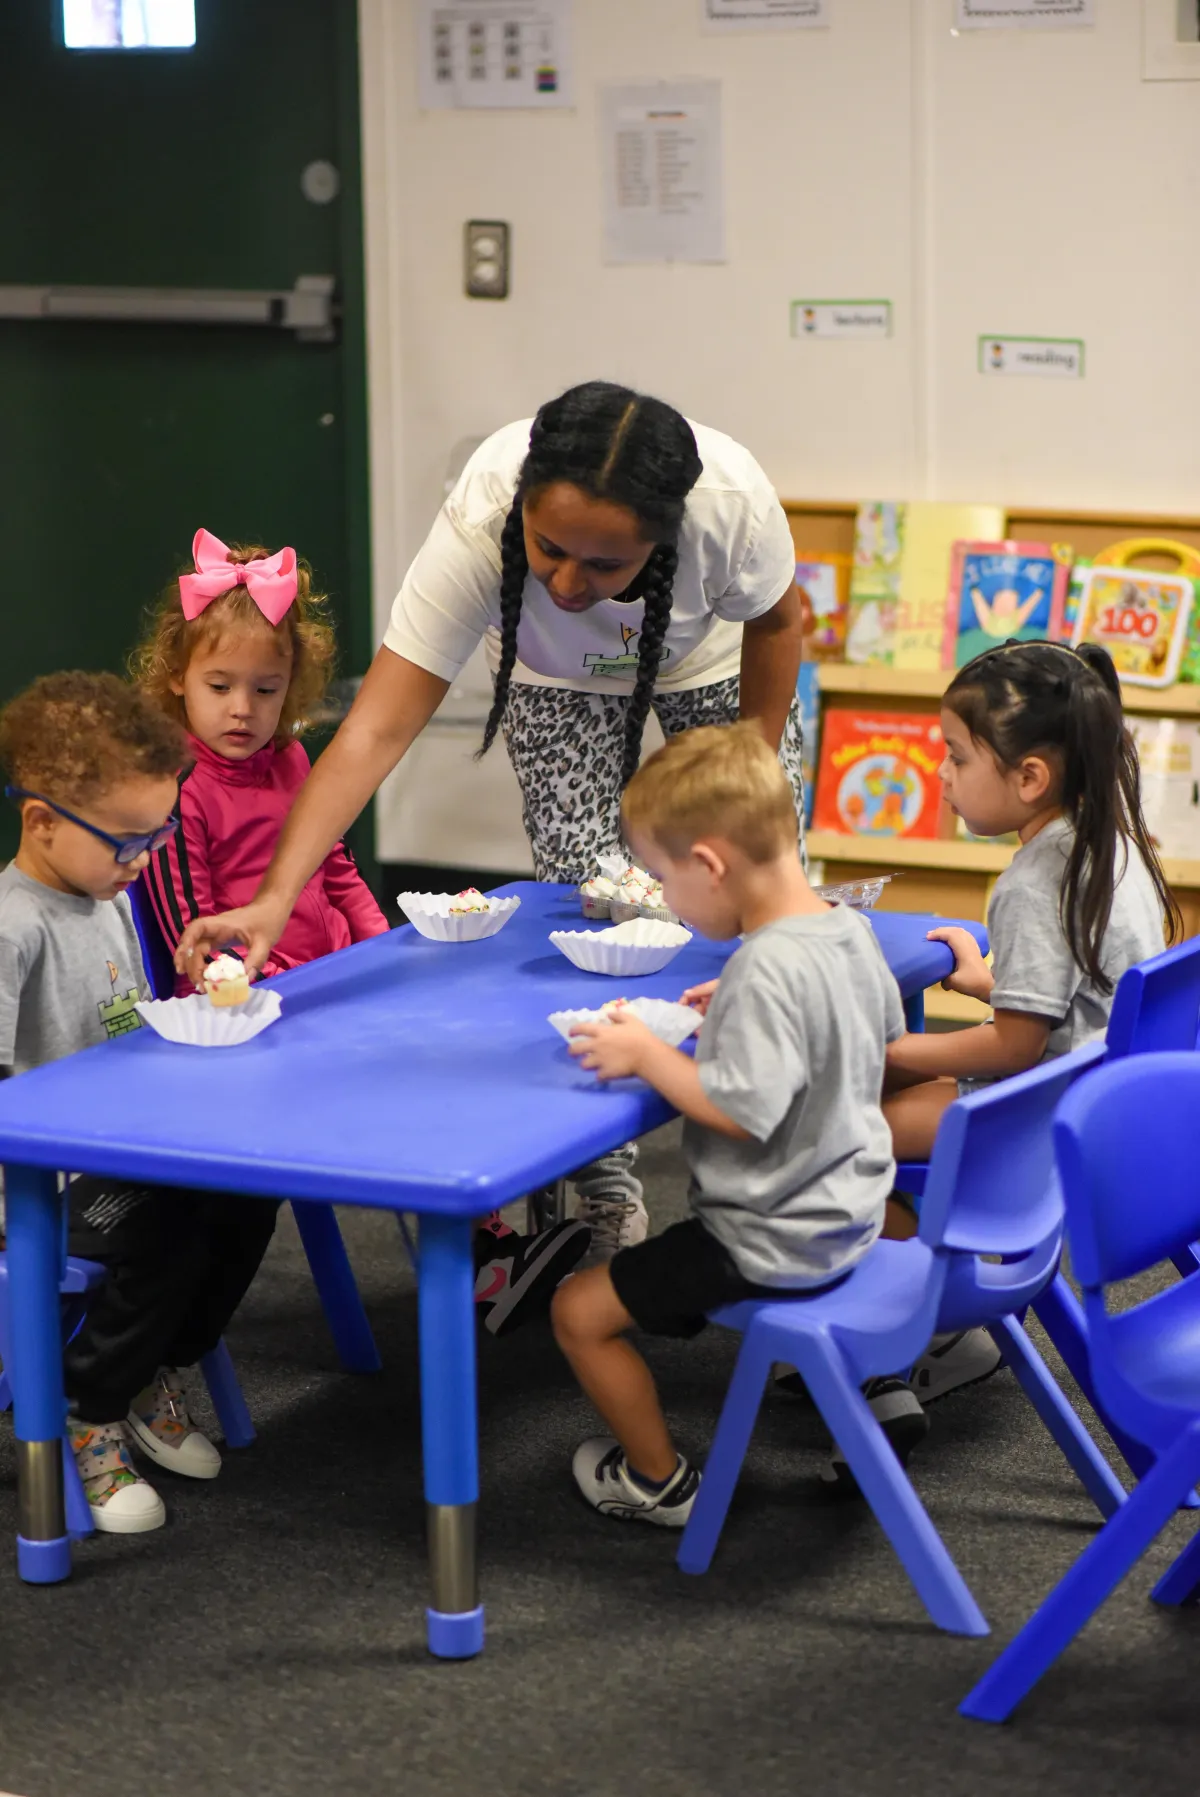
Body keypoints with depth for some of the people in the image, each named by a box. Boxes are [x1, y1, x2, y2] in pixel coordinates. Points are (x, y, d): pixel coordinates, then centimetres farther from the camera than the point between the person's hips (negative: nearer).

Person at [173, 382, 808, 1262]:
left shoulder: (732, 501, -42)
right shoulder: (479, 526, -44)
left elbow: (776, 621, -17)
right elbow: (377, 729, -46)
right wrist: (274, 899, -55)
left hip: (709, 660, 1)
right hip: (556, 677, 0)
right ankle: (603, 1180, 2)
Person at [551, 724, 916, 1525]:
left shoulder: (767, 970, -29)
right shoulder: (850, 928, -1)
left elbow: (744, 1110, -31)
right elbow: (884, 1030, 17)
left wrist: (647, 1055, -19)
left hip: (774, 1240, -9)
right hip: (852, 1209, 10)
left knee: (581, 1311, 0)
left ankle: (660, 1481, 14)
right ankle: (875, 1382, 33)